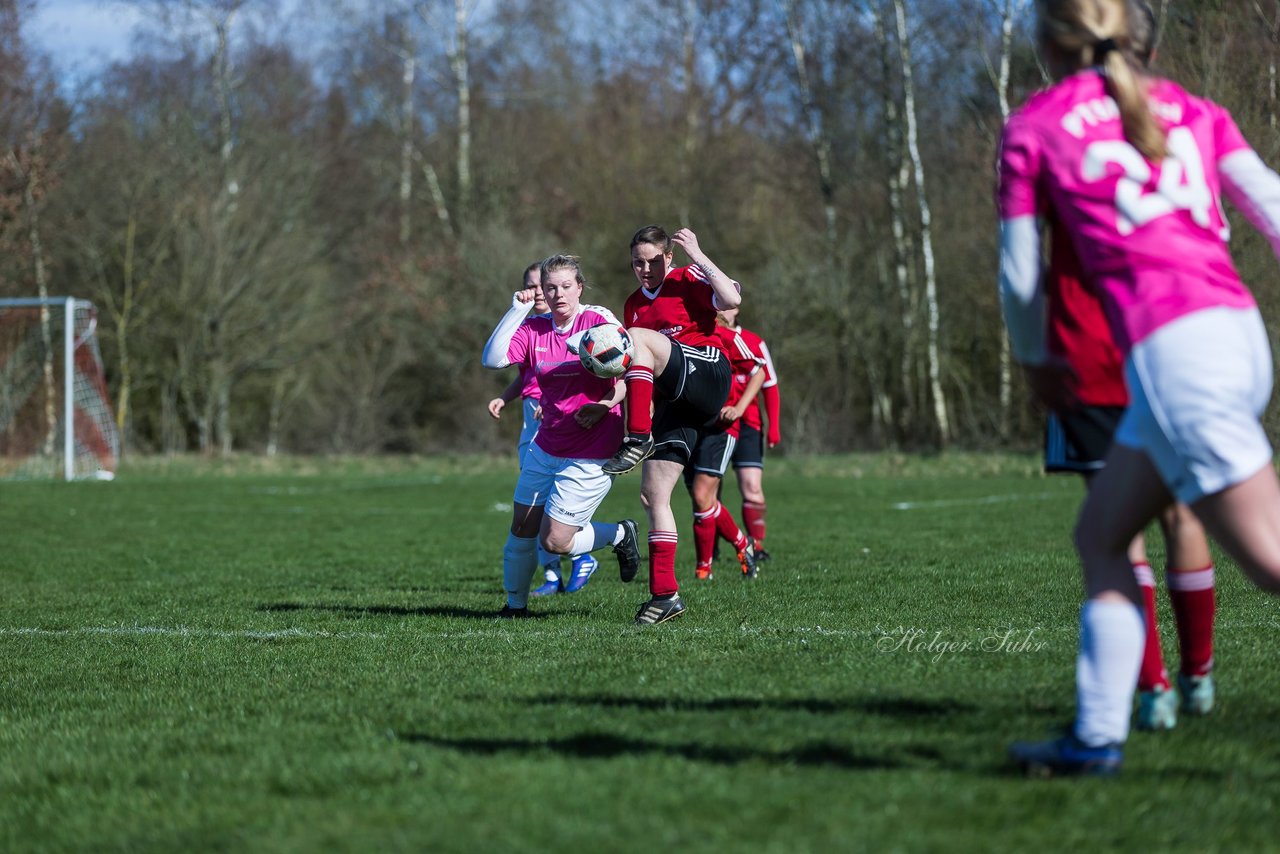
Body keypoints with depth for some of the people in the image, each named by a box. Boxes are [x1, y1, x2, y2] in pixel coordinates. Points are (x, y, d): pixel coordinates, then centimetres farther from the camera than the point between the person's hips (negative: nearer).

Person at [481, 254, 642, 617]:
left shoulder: (598, 320, -11)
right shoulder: (534, 328, 2)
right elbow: (492, 359, -10)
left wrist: (604, 405, -28)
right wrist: (516, 311, -15)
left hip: (590, 452, -5)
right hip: (546, 447, 5)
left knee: (555, 541, -7)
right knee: (521, 528, 5)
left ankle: (620, 535, 18)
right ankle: (515, 604, 24)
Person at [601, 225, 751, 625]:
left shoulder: (688, 281, 2)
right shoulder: (633, 305, 21)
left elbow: (731, 299, -18)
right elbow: (635, 370, 24)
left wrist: (698, 256, -14)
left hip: (706, 373, -7)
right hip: (675, 402, 7)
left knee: (639, 338, -29)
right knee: (653, 494, -3)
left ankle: (639, 441, -31)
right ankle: (665, 594, -1)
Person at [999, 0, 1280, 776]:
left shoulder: (1032, 127, 8)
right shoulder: (1187, 107, 19)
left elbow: (1020, 276, 13)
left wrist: (1037, 362, 31)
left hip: (1171, 348, -7)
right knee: (1101, 536, 17)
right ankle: (1098, 735, 15)